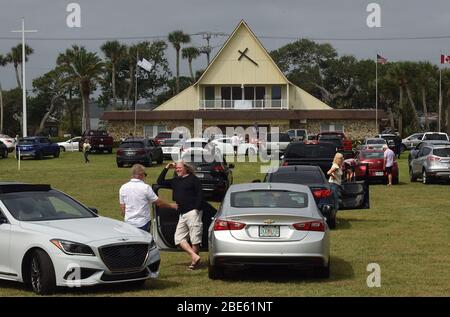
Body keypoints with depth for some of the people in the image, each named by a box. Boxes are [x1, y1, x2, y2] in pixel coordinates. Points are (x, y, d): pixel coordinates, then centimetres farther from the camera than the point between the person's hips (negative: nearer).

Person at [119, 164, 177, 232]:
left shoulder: (123, 188, 1)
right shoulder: (145, 187, -11)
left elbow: (122, 209, 6)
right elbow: (158, 202, -3)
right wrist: (171, 206, 13)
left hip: (128, 223, 4)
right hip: (143, 223, -4)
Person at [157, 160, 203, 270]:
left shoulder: (193, 179, -2)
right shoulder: (175, 181, 18)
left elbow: (200, 194, -7)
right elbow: (160, 182, 20)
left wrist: (197, 208, -16)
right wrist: (166, 169, 13)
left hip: (192, 212, -8)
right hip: (182, 214, 8)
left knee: (195, 238, -4)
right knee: (179, 238, -1)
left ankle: (194, 261, 3)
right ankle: (195, 256, -6)